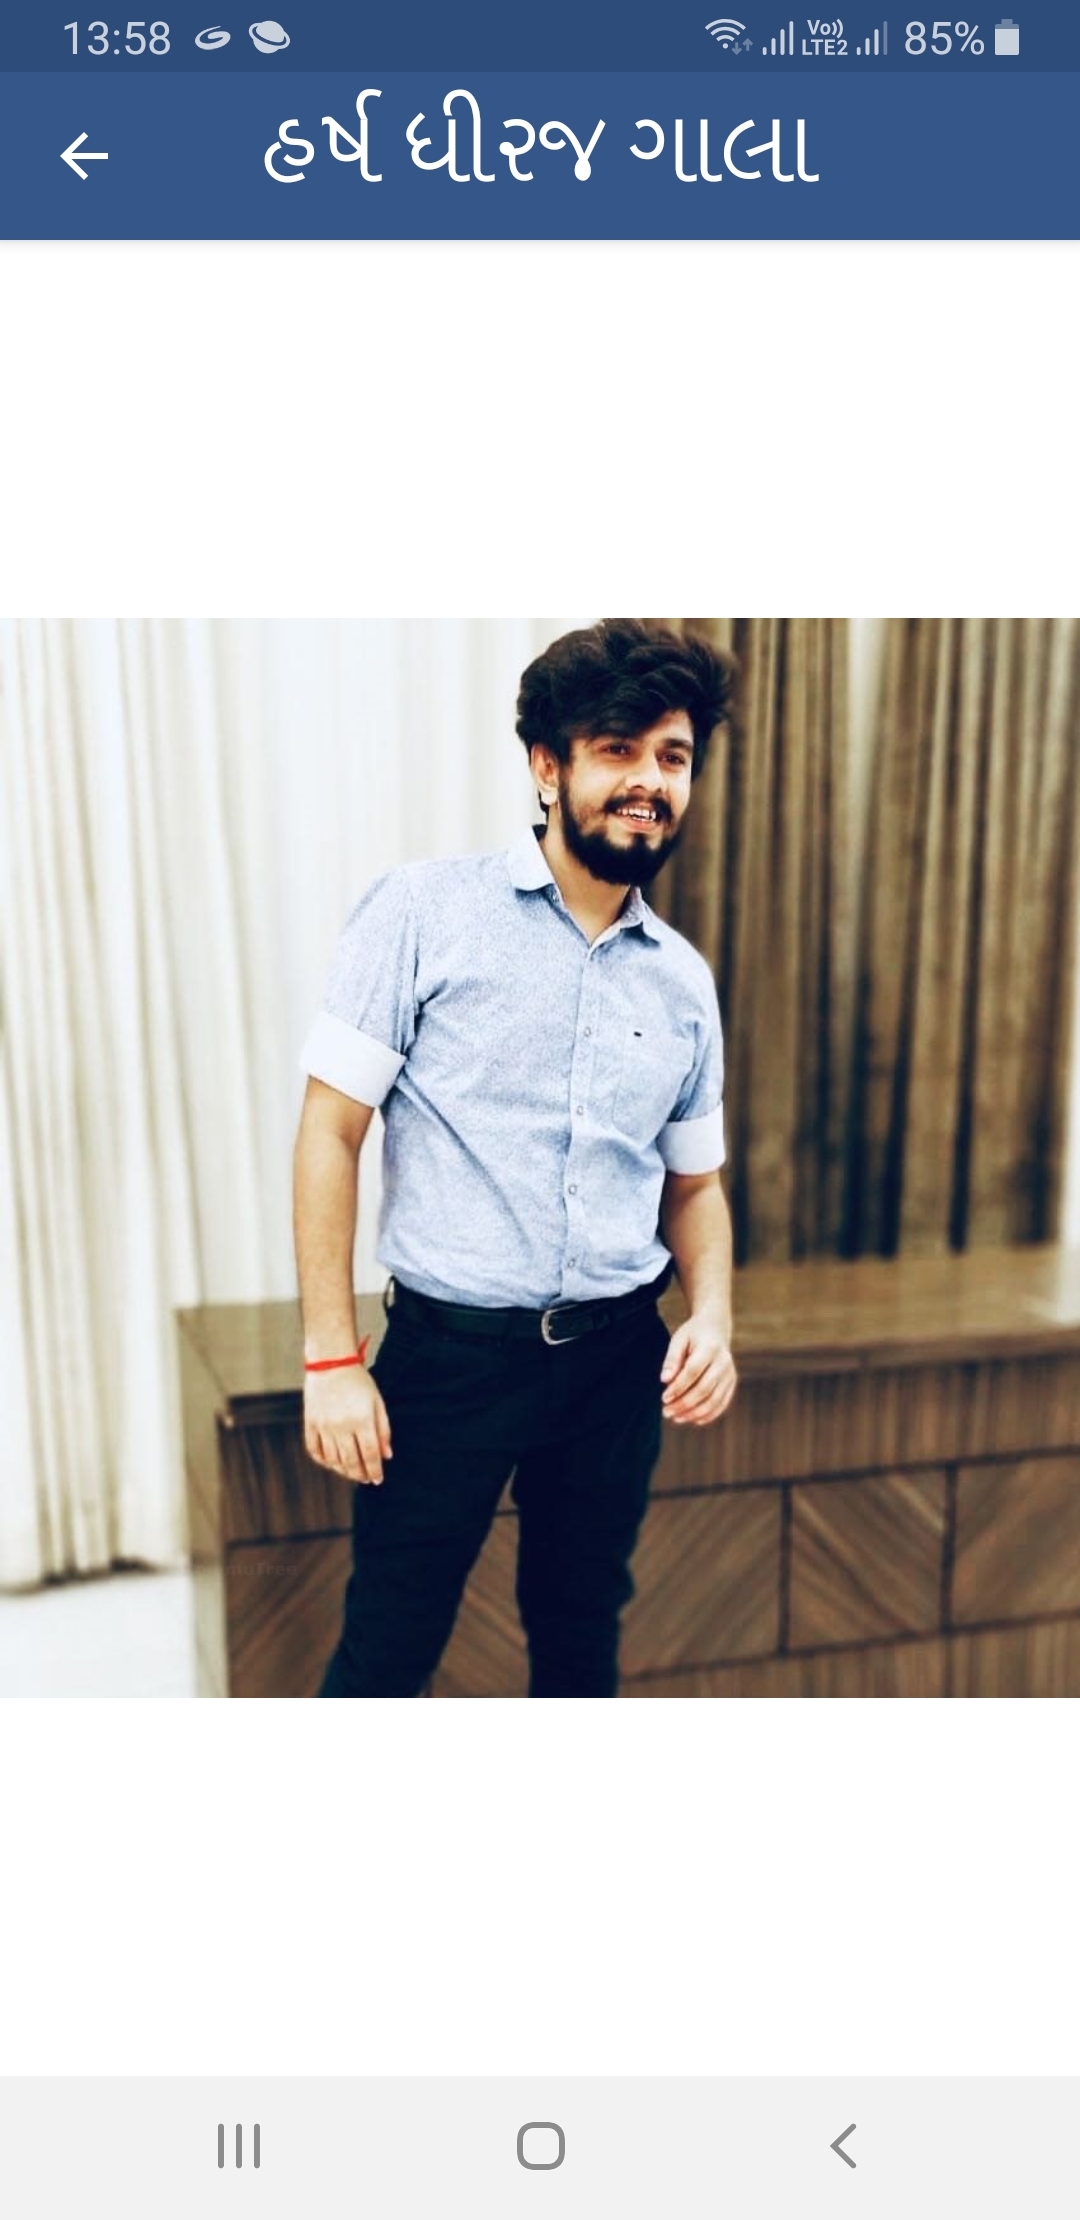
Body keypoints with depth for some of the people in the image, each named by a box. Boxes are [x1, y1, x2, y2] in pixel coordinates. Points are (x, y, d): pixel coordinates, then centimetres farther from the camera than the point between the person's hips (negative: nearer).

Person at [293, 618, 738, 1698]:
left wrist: (712, 1317, -4)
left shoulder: (684, 980, 6)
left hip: (620, 1357, 5)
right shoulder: (422, 911, -8)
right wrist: (330, 1358, -12)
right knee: (388, 1650, 7)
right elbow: (329, 1129, -9)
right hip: (451, 1350, -4)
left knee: (582, 1636, 21)